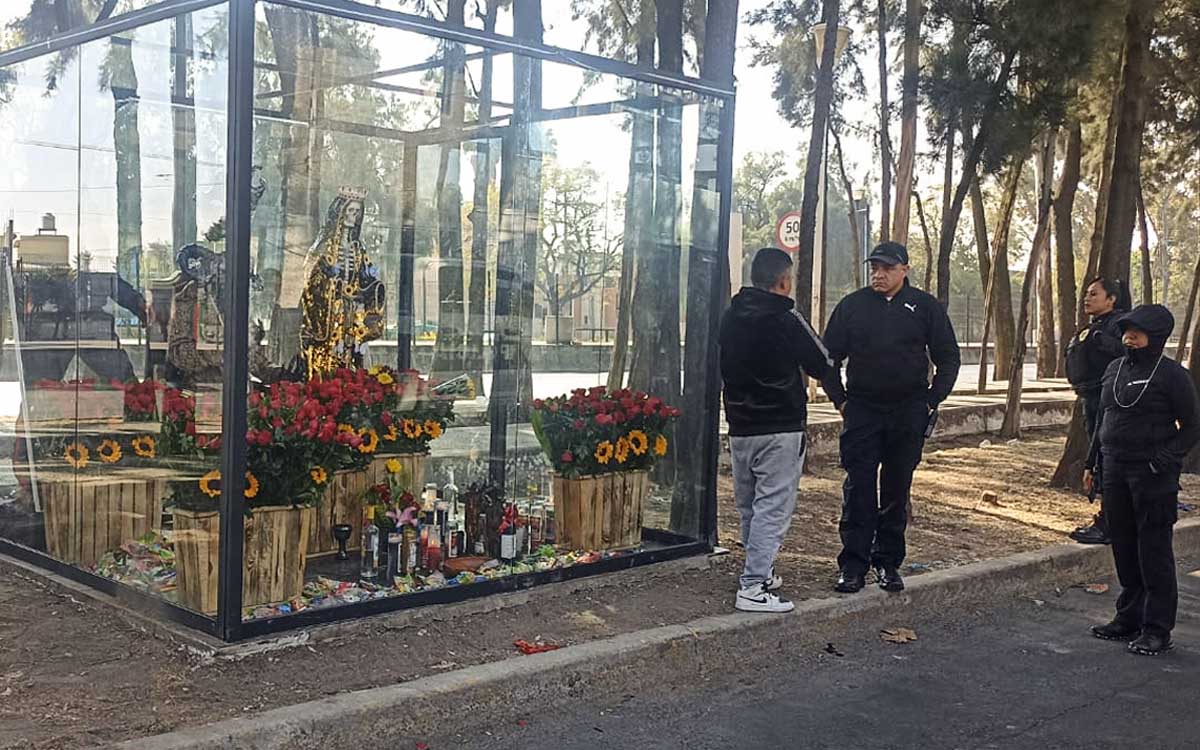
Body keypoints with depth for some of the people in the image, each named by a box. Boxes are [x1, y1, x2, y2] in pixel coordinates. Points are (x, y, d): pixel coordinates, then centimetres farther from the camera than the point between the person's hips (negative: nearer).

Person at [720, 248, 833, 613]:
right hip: (780, 429, -7)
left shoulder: (730, 317, 6)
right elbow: (823, 365, -4)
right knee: (773, 507, -5)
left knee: (749, 506, 17)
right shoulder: (787, 320, -14)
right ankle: (753, 587, -8)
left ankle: (760, 573, 28)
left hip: (739, 427, 7)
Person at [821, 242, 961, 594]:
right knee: (858, 491, -5)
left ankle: (889, 563, 17)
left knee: (897, 492, 7)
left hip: (908, 415, 0)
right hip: (861, 413, 0)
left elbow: (948, 358, 9)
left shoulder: (925, 307, 4)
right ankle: (853, 564, -1)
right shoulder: (851, 306, 5)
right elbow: (829, 357, 10)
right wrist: (840, 400, 3)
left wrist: (931, 401, 1)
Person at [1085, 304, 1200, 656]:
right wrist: (1093, 462, 16)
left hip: (1153, 475, -6)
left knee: (1154, 551, -2)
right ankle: (1129, 619, 23)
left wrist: (1166, 458, -18)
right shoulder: (1114, 369, 12)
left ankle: (1157, 629, 5)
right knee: (1124, 548, 12)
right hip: (1115, 470, 6)